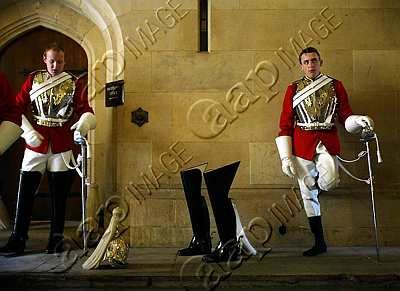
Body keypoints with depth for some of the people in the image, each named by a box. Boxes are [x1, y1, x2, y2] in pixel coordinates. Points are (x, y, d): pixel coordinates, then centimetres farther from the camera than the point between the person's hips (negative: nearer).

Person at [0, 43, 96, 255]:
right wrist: (27, 131, -9)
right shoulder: (32, 80, 7)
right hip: (36, 142, 1)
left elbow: (86, 110, -3)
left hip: (62, 145, 0)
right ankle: (18, 240, 4)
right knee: (25, 192, -2)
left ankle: (56, 239, 15)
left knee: (59, 194, 6)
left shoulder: (75, 83, 4)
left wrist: (82, 125, -26)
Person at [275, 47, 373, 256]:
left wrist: (359, 121, -16)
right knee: (308, 193, 3)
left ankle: (317, 184, 14)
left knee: (329, 182, -26)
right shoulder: (293, 89, 7)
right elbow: (285, 125, 4)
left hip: (328, 142, -1)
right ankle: (319, 242, 15)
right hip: (302, 145, 1)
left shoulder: (335, 86, 8)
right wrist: (285, 157, -4)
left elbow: (345, 117, 8)